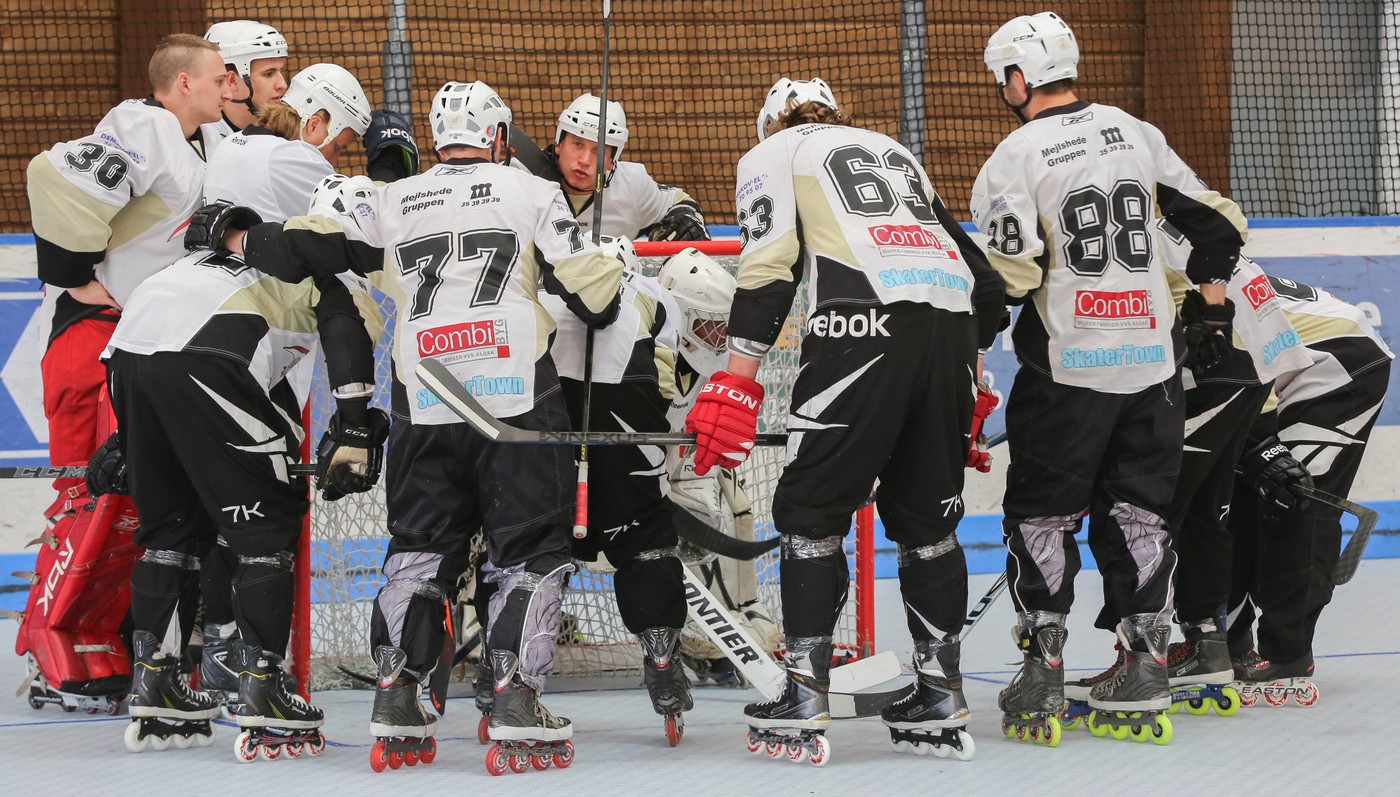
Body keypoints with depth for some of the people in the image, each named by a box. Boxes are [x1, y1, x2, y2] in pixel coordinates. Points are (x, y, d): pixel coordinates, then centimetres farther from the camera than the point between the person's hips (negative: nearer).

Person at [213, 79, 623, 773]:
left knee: (418, 551, 13)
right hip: (518, 397, -3)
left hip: (423, 406, 3)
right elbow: (590, 286, 2)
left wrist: (240, 242, 27)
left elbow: (310, 247, 10)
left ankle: (396, 714, 3)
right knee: (529, 552, 4)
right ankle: (517, 714, -8)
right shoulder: (530, 192, 6)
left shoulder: (390, 203, 14)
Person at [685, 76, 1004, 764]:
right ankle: (941, 706, 16)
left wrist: (736, 385, -3)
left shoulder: (771, 155, 18)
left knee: (811, 512, 3)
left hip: (864, 327, -5)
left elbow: (767, 269, 0)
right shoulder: (897, 153, 35)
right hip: (952, 330, 5)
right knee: (927, 518, 16)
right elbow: (983, 280, 28)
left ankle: (803, 707, 0)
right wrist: (966, 369, 34)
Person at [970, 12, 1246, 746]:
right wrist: (1208, 306, 22)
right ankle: (1142, 685, 6)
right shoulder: (1136, 135, 7)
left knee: (1041, 515, 6)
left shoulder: (1015, 158, -9)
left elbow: (1010, 276, -16)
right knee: (1137, 513, 9)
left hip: (1068, 365, -4)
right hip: (1152, 357, 4)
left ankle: (1041, 680, 3)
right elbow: (1218, 222, 11)